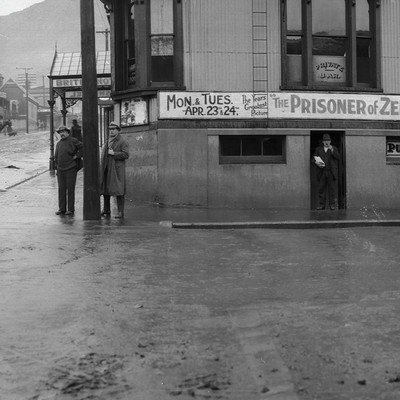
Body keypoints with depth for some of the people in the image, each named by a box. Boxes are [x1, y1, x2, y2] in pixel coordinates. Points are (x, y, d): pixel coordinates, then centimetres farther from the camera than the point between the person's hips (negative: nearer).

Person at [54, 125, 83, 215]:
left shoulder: (73, 141, -4)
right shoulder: (59, 143, 16)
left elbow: (83, 148, -9)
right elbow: (56, 156, 22)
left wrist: (77, 156, -9)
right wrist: (56, 166, 15)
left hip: (70, 169, -6)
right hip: (60, 170, 6)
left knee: (70, 189, -3)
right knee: (61, 189, 6)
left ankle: (71, 209, 2)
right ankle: (62, 209, 12)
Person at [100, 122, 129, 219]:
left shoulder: (122, 142, -3)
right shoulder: (107, 141, 19)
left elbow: (126, 155, -13)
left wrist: (114, 153, -18)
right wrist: (102, 167, 17)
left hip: (116, 169, -7)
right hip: (106, 169, 7)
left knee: (118, 190, -7)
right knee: (105, 189, 10)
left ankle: (120, 211, -4)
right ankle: (106, 209, 21)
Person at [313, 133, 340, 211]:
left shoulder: (334, 149, 12)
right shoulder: (318, 149, 15)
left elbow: (338, 157, -3)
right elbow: (314, 158, 11)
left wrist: (332, 150, -16)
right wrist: (316, 163, -10)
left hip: (331, 172, -1)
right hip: (321, 172, 1)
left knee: (332, 189, -1)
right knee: (321, 189, 0)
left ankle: (332, 204, 4)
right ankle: (321, 204, 4)